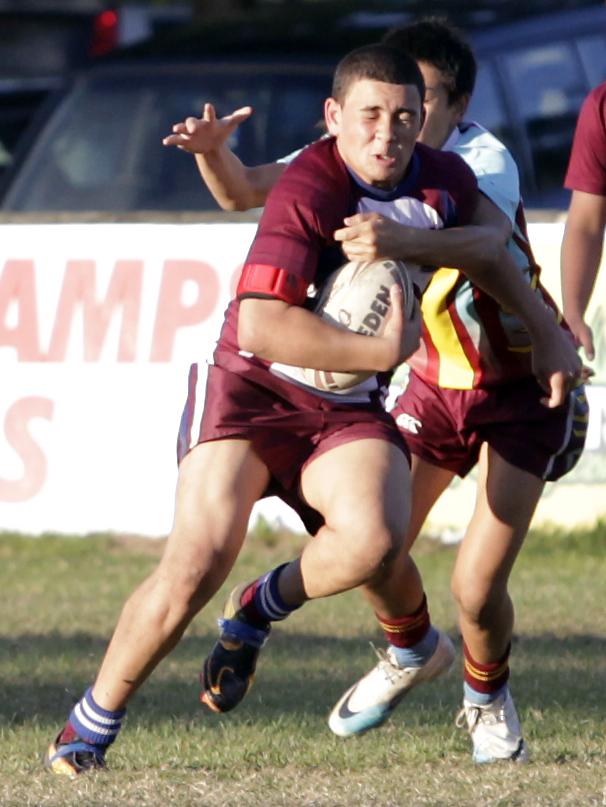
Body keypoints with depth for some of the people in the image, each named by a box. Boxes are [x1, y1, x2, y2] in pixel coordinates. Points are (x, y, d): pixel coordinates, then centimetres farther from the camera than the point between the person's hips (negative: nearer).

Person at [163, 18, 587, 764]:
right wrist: (212, 150, -25)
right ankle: (408, 654, 29)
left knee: (476, 586, -13)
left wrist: (401, 240, -68)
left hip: (522, 387, -5)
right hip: (436, 376, 5)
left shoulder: (483, 161, -26)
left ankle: (488, 699, 20)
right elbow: (242, 193, -2)